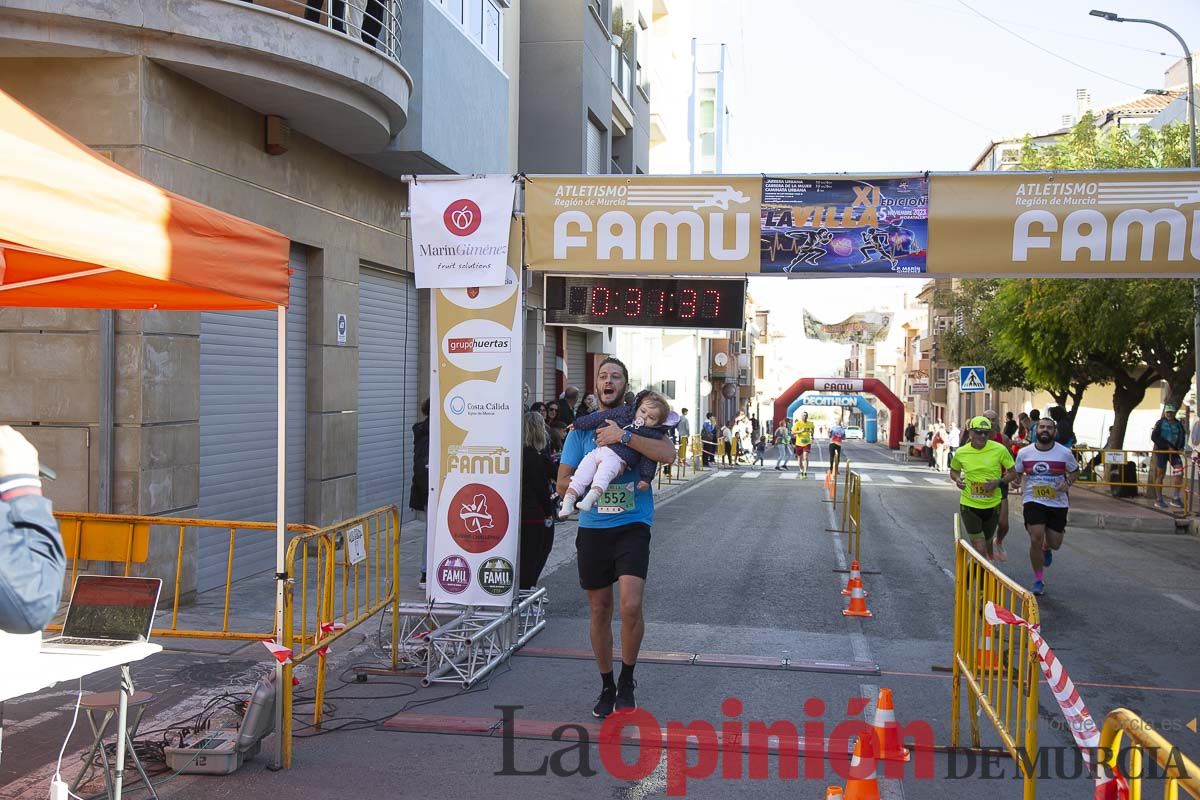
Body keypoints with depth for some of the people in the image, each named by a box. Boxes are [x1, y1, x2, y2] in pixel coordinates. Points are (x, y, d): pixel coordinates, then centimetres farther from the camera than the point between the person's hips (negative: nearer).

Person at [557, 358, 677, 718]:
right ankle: (607, 686, 27)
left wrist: (624, 436, -23)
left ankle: (627, 681, 5)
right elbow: (563, 483, 3)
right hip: (592, 529, 2)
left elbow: (668, 454, -17)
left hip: (632, 526, -2)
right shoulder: (581, 429, 6)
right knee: (600, 610, 10)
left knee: (631, 607, -17)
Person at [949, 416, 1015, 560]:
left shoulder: (999, 449, -9)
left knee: (987, 544, 19)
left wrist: (999, 482, -19)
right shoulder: (961, 452, -4)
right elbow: (954, 470, 15)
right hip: (969, 505, -1)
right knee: (980, 549, -11)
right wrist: (957, 478, -8)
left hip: (992, 504, 1)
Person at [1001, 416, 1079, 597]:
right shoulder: (1024, 453, -2)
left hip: (1058, 503, 1)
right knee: (1036, 540, -11)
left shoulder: (1065, 453, -5)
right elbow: (1015, 472, 13)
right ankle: (1039, 579, 8)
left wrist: (1068, 482, -12)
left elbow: (1075, 471, 9)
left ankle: (1047, 548, 48)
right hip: (1033, 502, -1)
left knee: (1055, 543, 7)